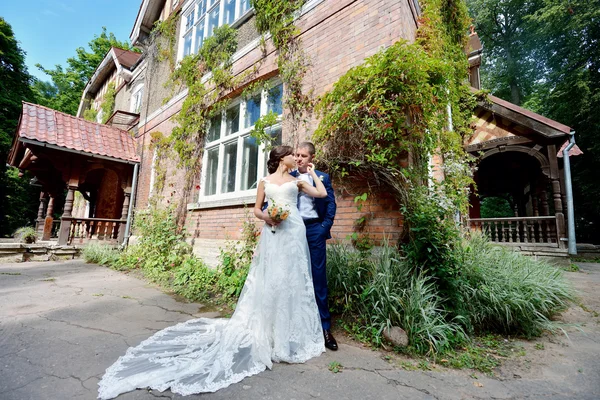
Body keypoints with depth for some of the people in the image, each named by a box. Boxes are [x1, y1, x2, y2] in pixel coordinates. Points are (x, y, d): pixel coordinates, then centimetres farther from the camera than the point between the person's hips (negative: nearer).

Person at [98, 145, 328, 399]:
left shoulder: (297, 180, 15)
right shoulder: (265, 182, 11)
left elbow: (322, 193, 12)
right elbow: (256, 209, 12)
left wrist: (312, 172, 17)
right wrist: (265, 217, -9)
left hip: (294, 231, 2)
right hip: (273, 233, -2)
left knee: (291, 278, 2)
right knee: (269, 279, -3)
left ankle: (288, 331, 15)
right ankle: (265, 330, 10)